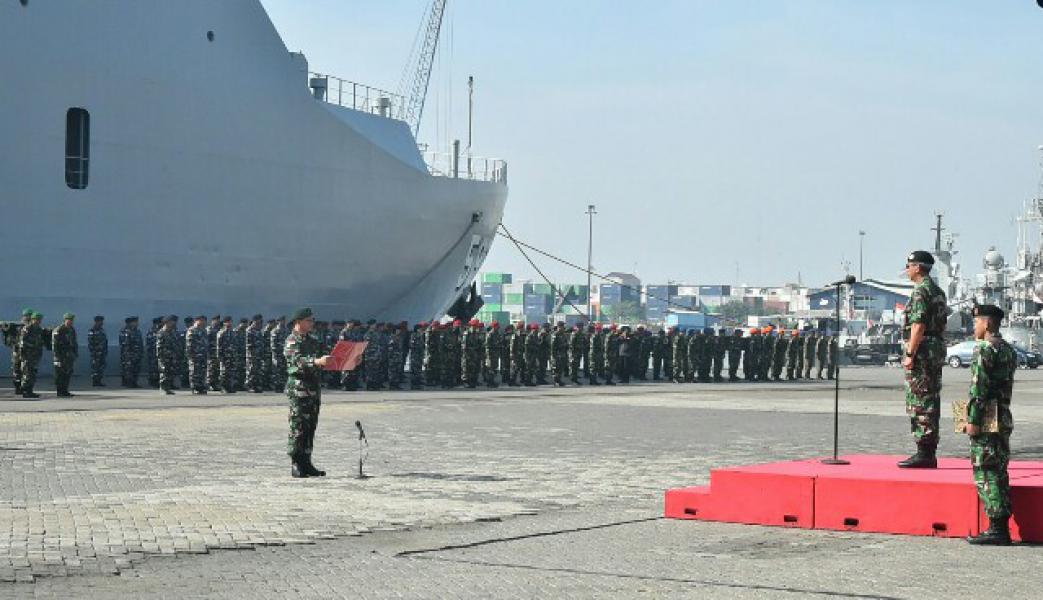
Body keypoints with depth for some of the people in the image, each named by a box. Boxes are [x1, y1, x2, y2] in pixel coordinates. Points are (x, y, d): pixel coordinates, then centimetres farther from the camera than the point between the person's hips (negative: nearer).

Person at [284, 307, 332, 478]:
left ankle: (306, 463, 13)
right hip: (299, 388, -8)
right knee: (298, 427, -7)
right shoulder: (292, 340, -7)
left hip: (314, 389, 8)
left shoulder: (313, 340, 18)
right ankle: (296, 465, -6)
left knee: (311, 427, 9)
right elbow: (298, 361, -23)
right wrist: (317, 361, -38)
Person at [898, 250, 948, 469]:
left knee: (920, 404, -8)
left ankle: (924, 454, -9)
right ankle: (929, 453, 13)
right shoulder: (938, 291, 18)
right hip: (938, 350, 10)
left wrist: (910, 354, -20)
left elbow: (918, 326, -21)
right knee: (931, 402, 11)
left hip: (923, 352, -10)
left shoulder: (921, 291, -14)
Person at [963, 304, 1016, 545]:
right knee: (999, 473, 12)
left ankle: (996, 529, -8)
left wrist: (973, 420, -16)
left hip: (986, 423, -9)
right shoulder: (1008, 349, 15)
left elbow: (979, 388, -18)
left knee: (986, 474, -6)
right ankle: (1002, 527, 14)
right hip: (1004, 420, 9)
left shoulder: (985, 349, -13)